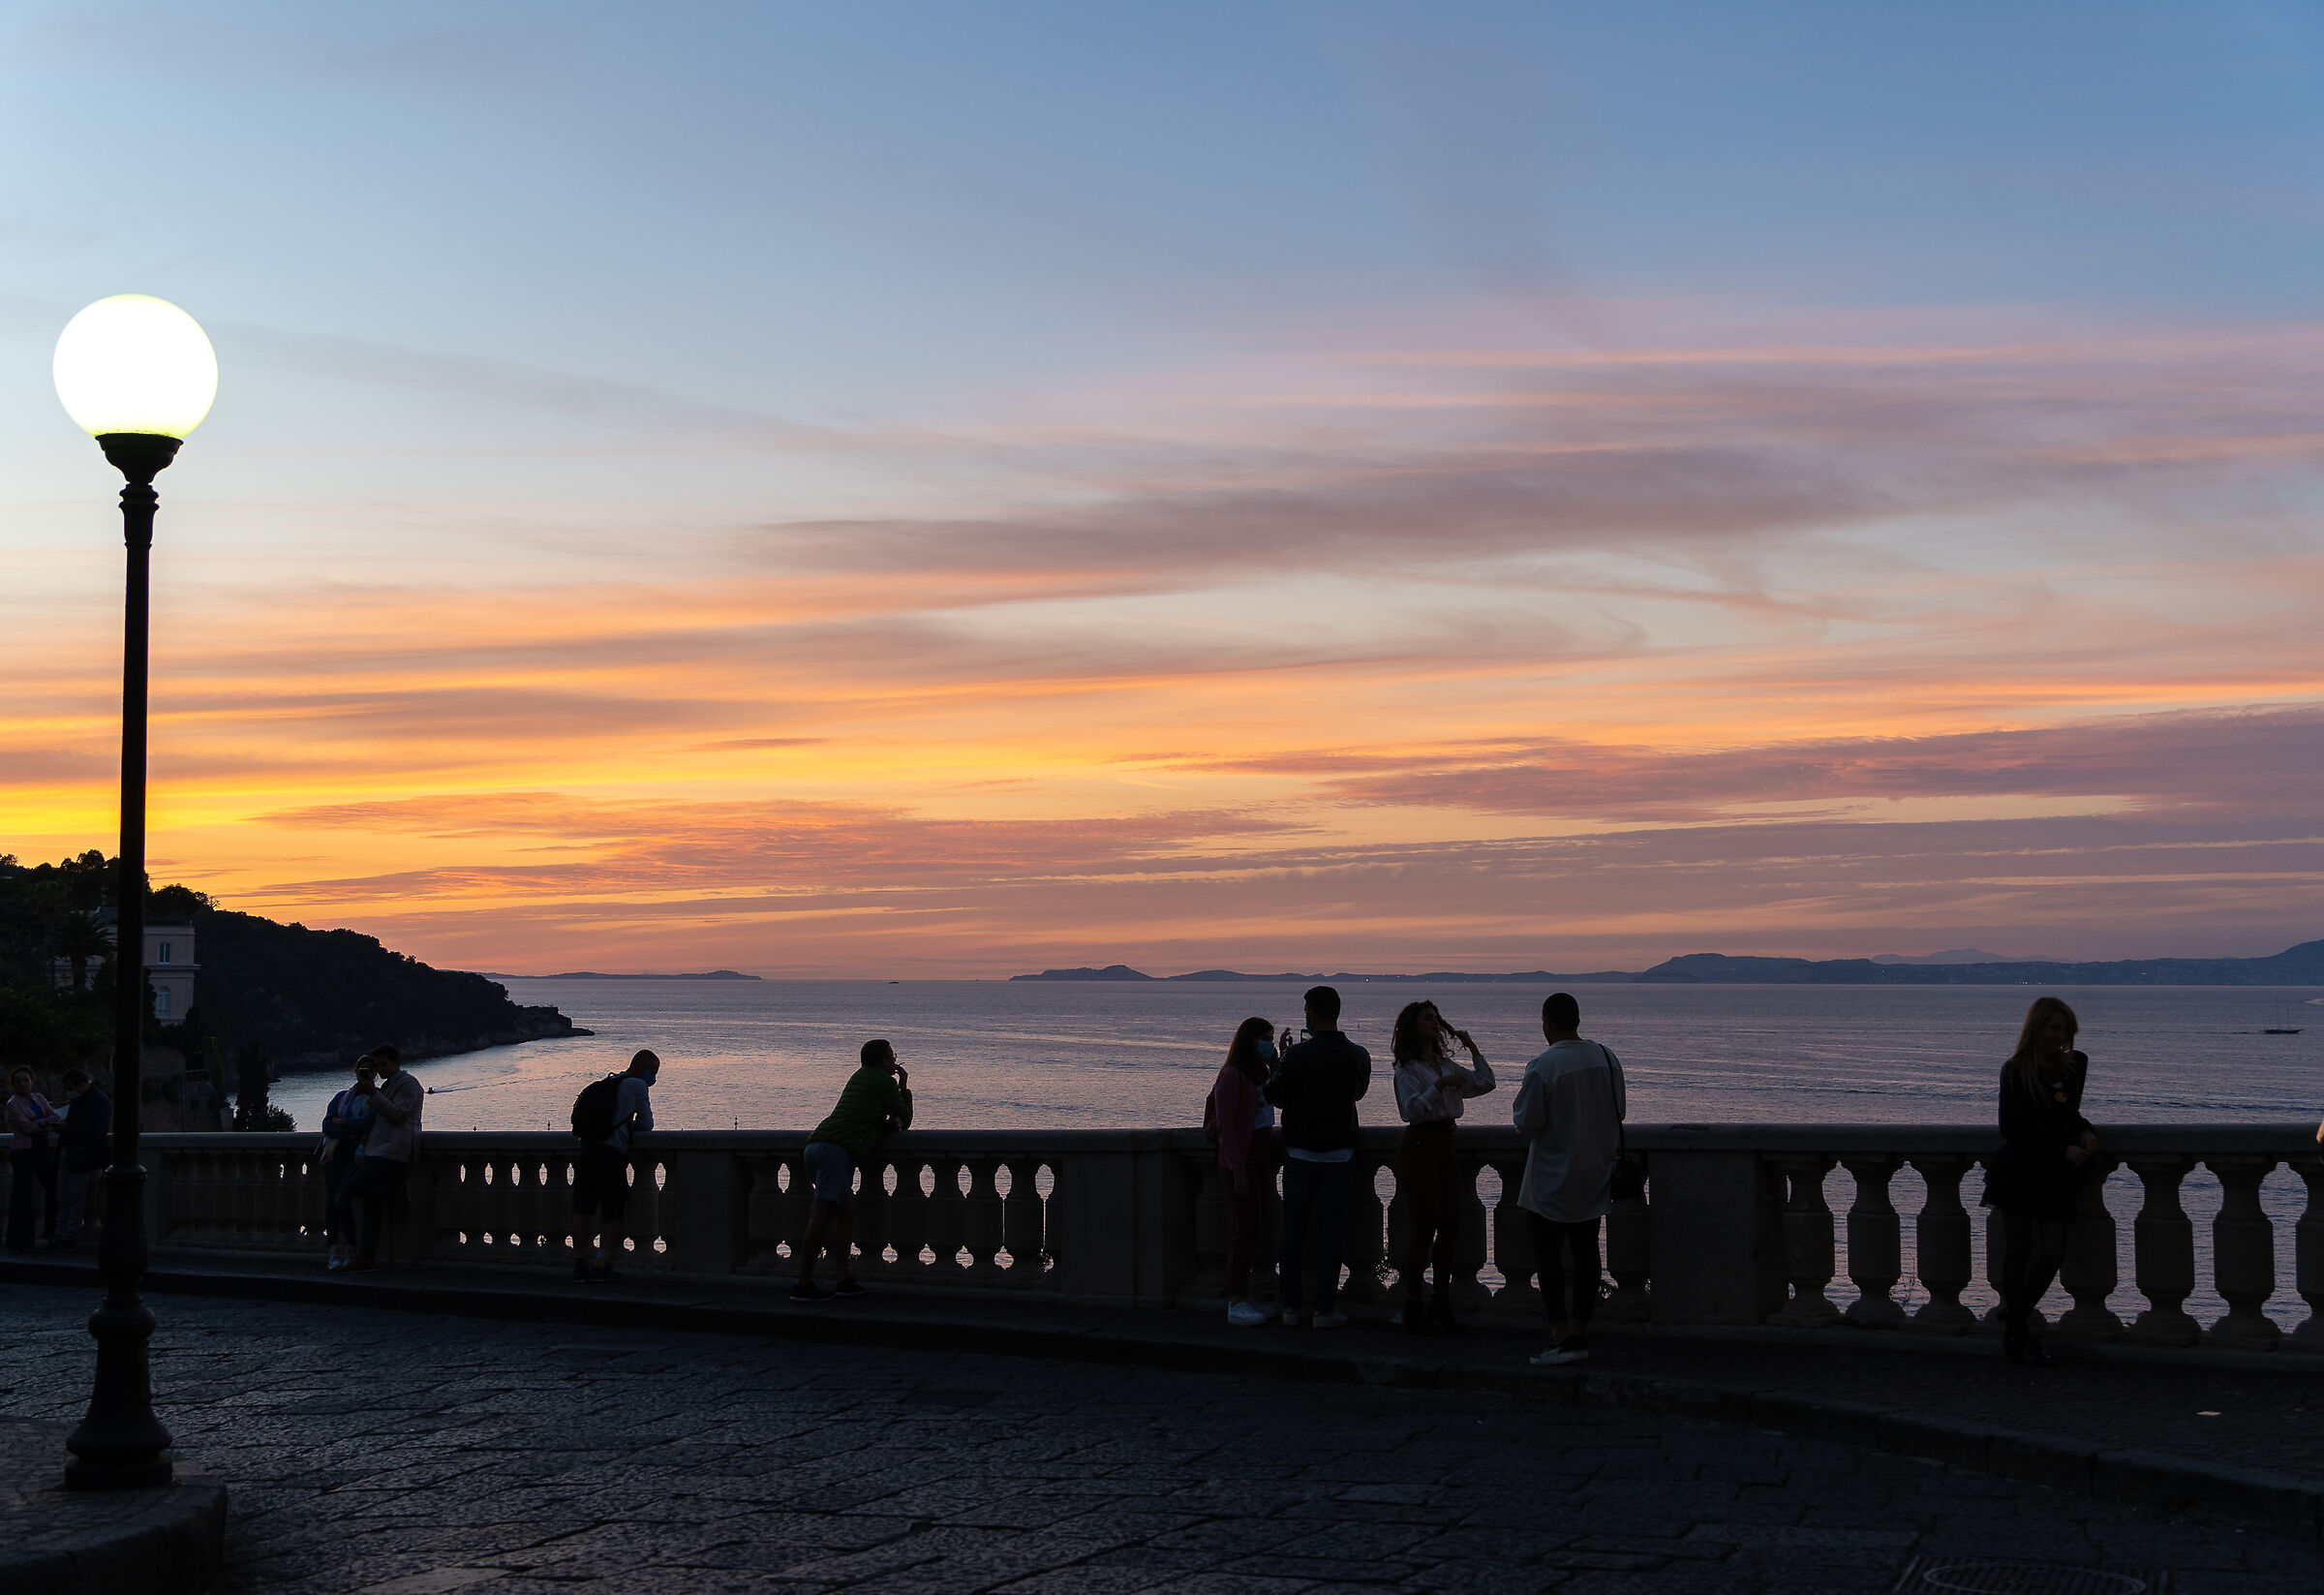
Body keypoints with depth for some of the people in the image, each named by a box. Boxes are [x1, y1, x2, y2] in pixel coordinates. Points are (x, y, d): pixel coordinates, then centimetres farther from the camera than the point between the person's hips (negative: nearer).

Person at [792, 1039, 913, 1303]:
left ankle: (844, 1279, 9)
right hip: (838, 1149, -9)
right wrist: (905, 1088, 27)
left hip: (815, 1144, 9)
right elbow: (905, 1120, 14)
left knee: (846, 1212, 13)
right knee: (822, 1214, -12)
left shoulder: (860, 1076, 31)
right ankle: (804, 1285, -16)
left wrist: (889, 1122, 19)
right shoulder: (883, 1080, 6)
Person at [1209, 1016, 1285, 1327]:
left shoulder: (1261, 1073, 15)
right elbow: (1225, 1124, -15)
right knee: (1244, 1229, -10)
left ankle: (1242, 1297, 14)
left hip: (1262, 1158, 8)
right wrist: (1237, 1169, -19)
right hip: (1241, 1161, -8)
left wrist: (1280, 1056, 4)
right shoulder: (1232, 1075, -11)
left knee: (1251, 1229, 9)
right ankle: (1236, 1304, -8)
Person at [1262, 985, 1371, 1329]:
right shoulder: (1358, 1056, -2)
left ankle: (1292, 1305, 11)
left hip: (1300, 1152, -1)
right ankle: (1325, 1309, 1)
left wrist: (1279, 1061, 11)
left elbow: (1271, 1094, -3)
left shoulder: (1296, 1055, -11)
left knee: (1294, 1230, 7)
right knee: (1330, 1230, 3)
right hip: (1338, 1153, 1)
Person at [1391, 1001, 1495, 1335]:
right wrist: (1440, 1085, -24)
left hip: (1446, 1147, 8)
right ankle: (1413, 1311, -1)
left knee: (1450, 1229, 7)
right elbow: (1410, 1110, -19)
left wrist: (1471, 1047, 10)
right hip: (1419, 1148, -8)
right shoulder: (1407, 1069, -7)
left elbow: (1484, 1083, 16)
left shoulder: (1445, 1065, 15)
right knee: (1423, 1230, -7)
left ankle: (1441, 1306, 16)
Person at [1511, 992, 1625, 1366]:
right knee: (1585, 1251, 11)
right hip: (1596, 1178, 6)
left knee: (1547, 1252, 2)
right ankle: (1580, 1332, 15)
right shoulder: (1607, 1058, 1)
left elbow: (1528, 1124, -16)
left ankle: (1560, 1335, -3)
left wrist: (1518, 1105, 5)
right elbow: (1619, 1111, 11)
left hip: (1553, 1181, -6)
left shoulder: (1543, 1067, -19)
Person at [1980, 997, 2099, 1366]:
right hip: (2021, 1172, -5)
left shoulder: (2075, 1065, 8)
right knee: (2018, 1251, 1)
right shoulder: (2016, 1072, -8)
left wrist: (2084, 1131, 0)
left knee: (2053, 1254, 1)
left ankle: (2014, 1317, 22)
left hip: (2056, 1176, 5)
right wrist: (2062, 1151, -16)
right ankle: (2017, 1336, 10)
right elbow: (2012, 1130, -12)